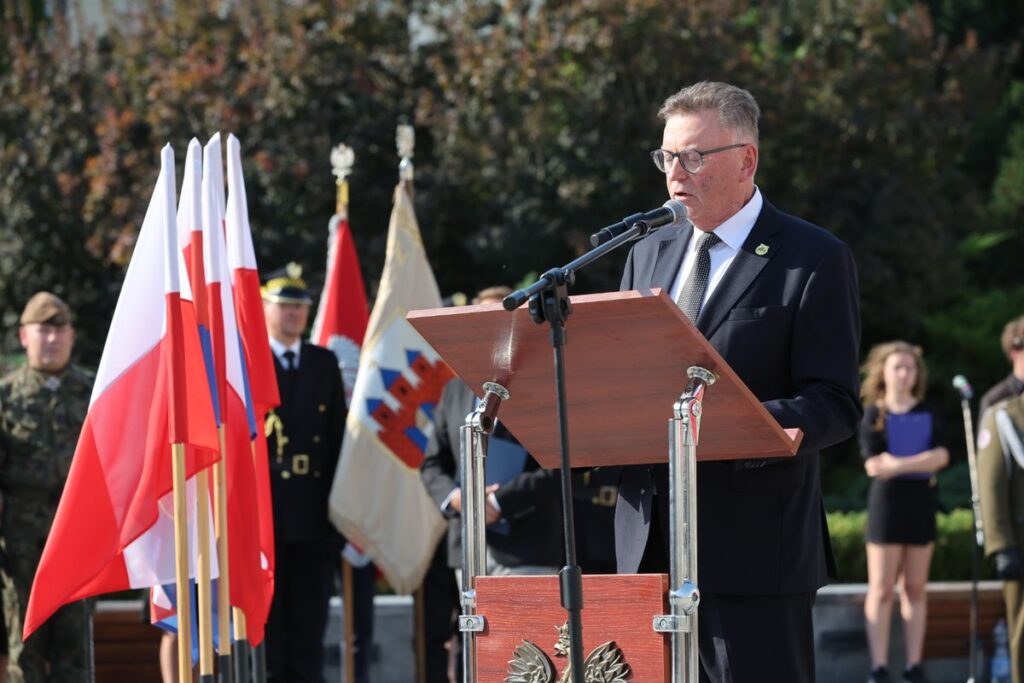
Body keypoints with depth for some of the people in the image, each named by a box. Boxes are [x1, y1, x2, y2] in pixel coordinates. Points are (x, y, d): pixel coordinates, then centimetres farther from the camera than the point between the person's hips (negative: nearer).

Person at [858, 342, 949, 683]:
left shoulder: (928, 415, 11)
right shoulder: (874, 415, 2)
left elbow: (941, 456, -4)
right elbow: (874, 466, -9)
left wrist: (898, 464, -16)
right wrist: (923, 465, -9)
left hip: (921, 506, 3)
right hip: (886, 504, -3)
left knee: (915, 589, 4)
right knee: (882, 590, -5)